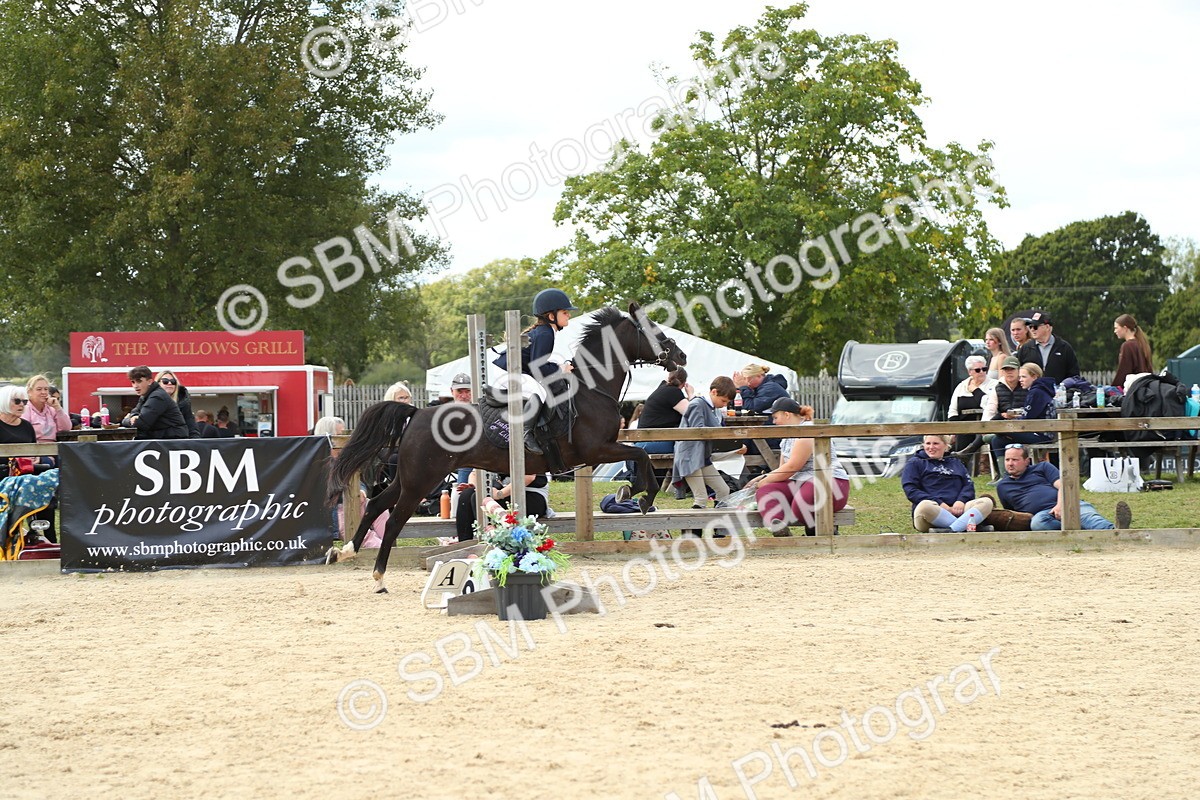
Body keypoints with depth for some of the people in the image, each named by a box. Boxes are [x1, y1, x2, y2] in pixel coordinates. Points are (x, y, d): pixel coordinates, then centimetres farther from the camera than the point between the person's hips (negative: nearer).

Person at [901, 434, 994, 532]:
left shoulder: (956, 463, 28)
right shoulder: (914, 463, 17)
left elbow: (969, 485, 15)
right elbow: (911, 491, 2)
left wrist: (961, 500, -10)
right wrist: (939, 504, -11)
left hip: (956, 509, 3)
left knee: (986, 502, -24)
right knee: (924, 505, -39)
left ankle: (951, 530, -46)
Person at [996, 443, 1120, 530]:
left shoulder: (1042, 468, 22)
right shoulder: (1002, 486, 30)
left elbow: (1062, 485, 7)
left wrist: (1060, 505, -14)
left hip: (1065, 505, 1)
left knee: (1087, 514, -34)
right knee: (1037, 523, -41)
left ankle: (1113, 530, -68)